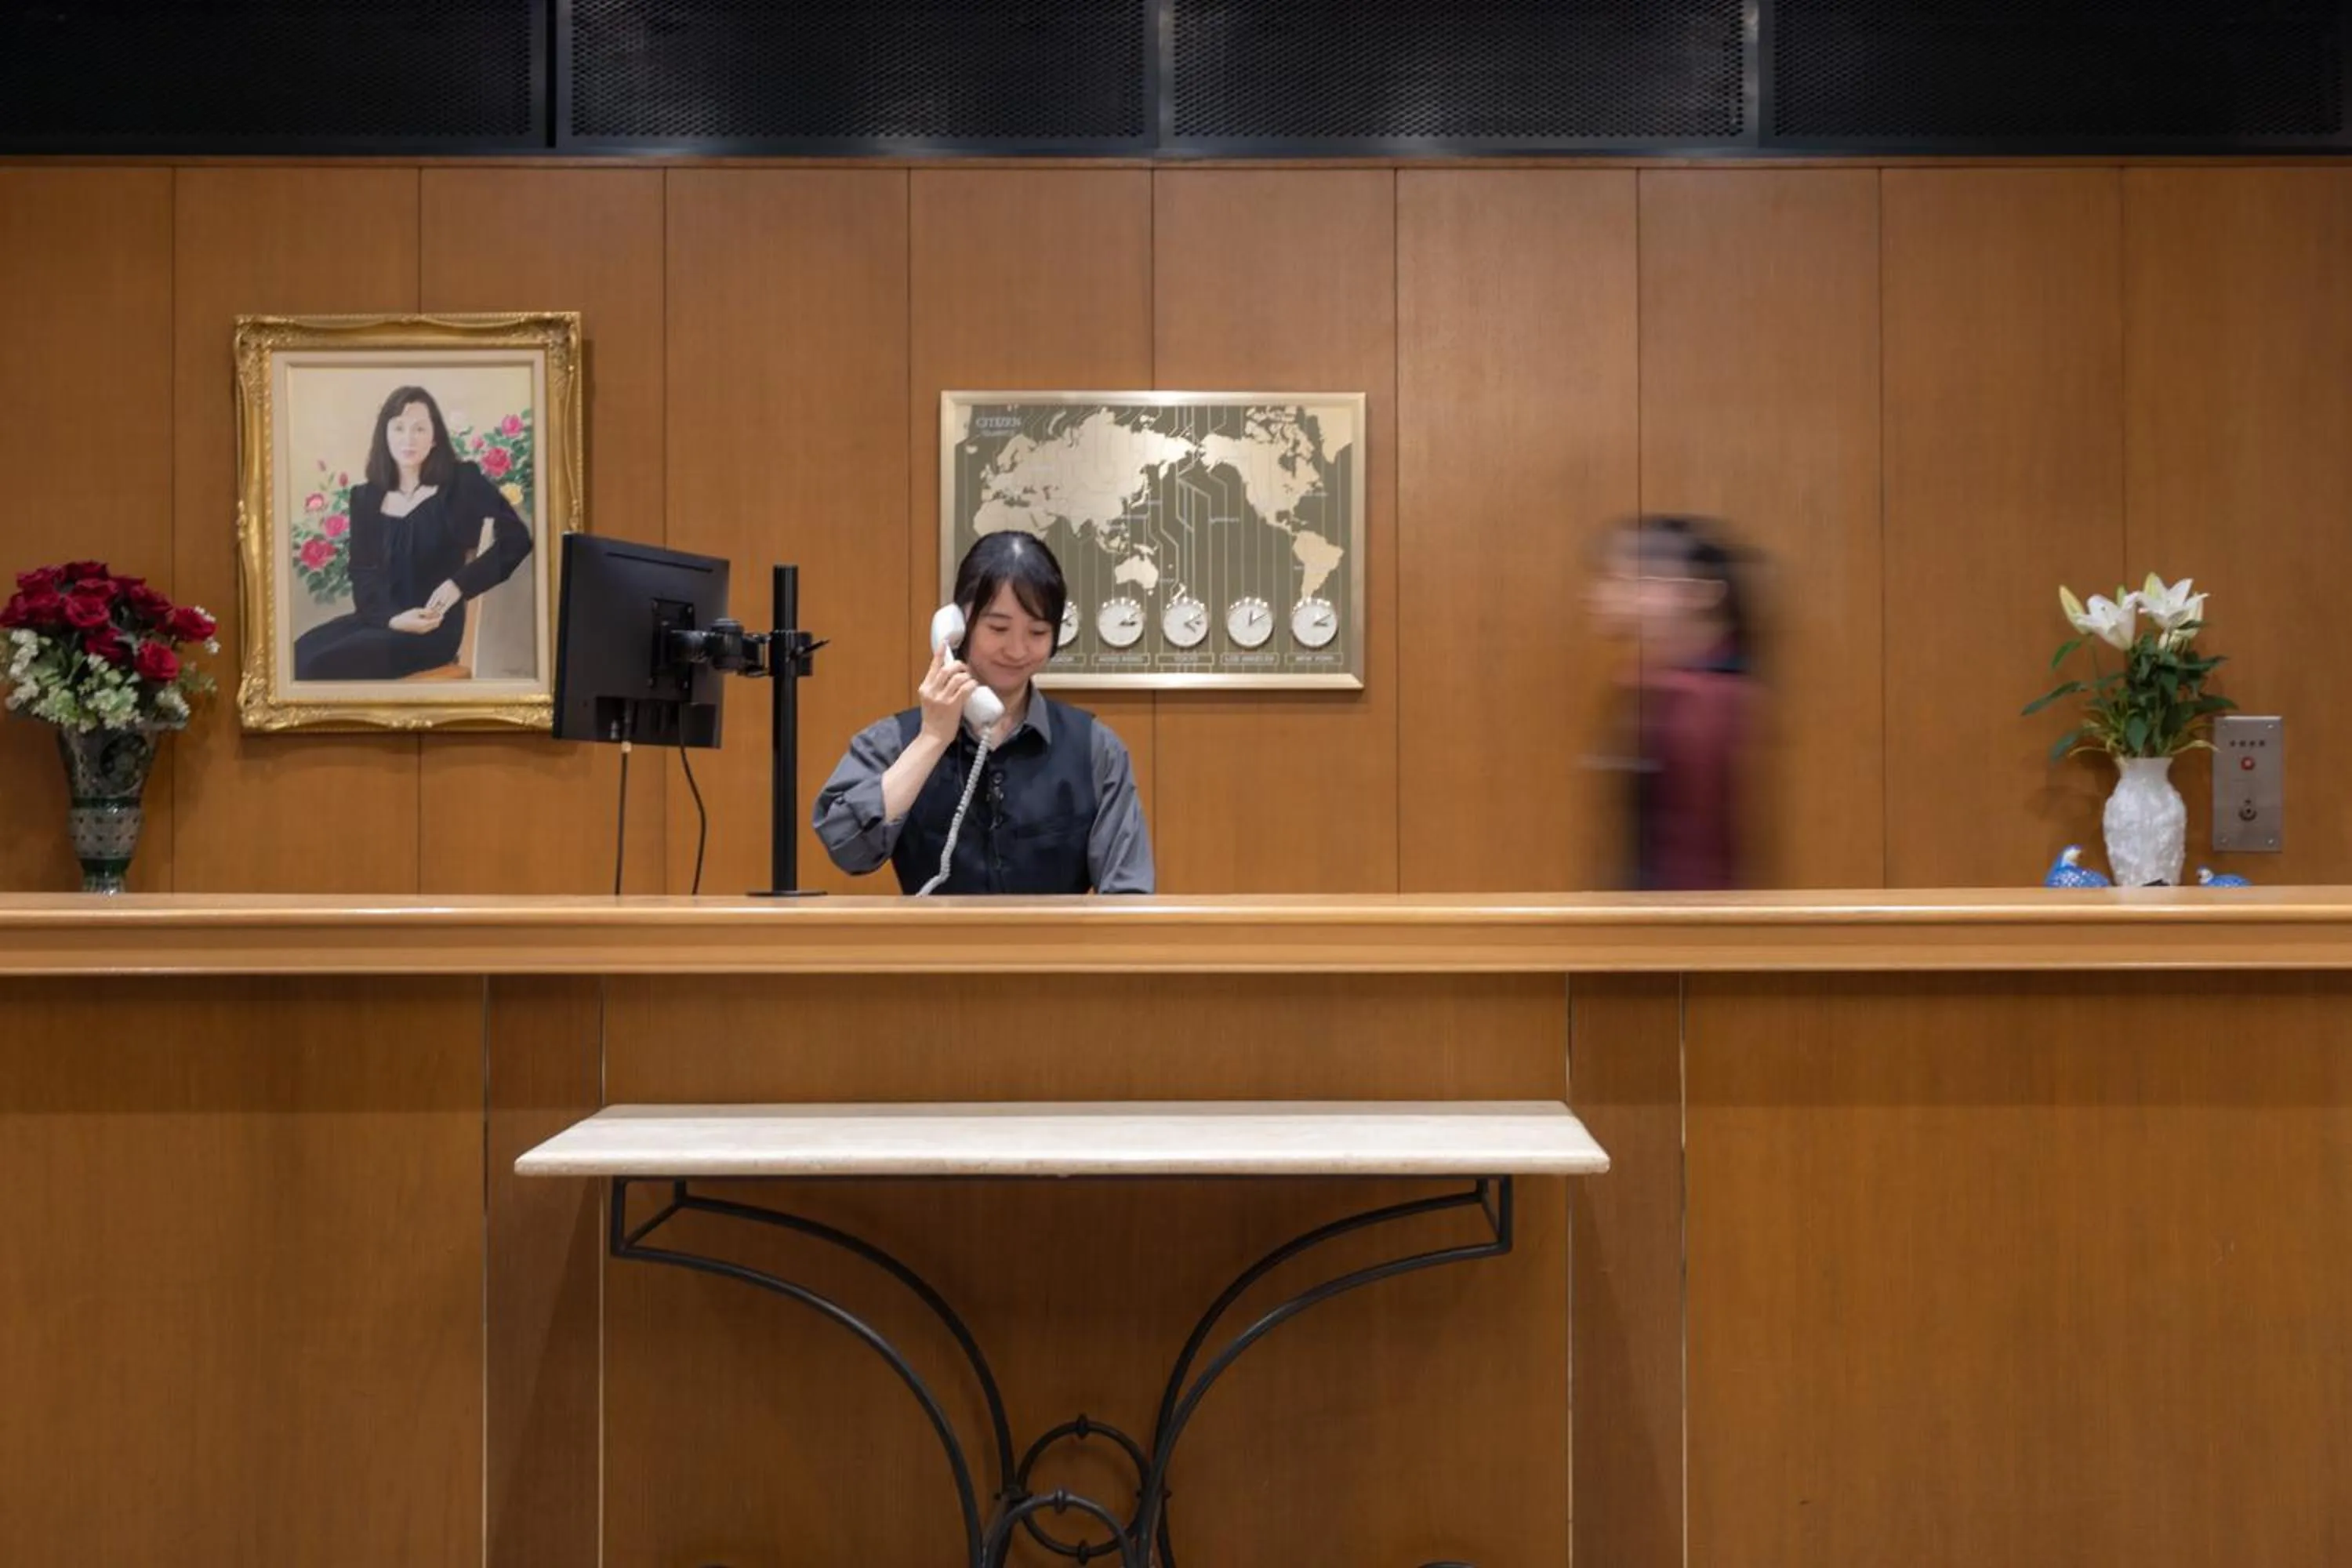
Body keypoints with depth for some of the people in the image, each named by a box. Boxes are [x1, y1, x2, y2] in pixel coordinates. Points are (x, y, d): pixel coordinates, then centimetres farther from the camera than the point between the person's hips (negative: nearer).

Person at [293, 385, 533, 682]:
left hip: (433, 627, -5)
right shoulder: (365, 497, 12)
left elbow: (516, 539, -6)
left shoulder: (462, 482, 1)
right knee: (298, 654, -24)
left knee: (321, 666, -26)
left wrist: (458, 585, -16)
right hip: (379, 617, 5)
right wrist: (392, 617, -16)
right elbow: (363, 573, 6)